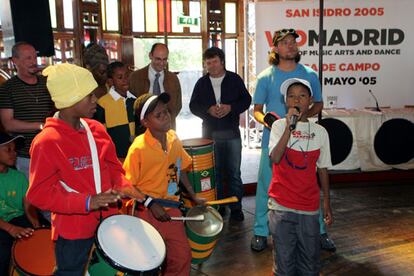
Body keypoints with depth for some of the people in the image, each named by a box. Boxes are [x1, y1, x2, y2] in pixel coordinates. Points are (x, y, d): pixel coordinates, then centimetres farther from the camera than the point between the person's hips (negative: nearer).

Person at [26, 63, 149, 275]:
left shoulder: (96, 129, 0)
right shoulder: (46, 142, -20)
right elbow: (39, 194, -20)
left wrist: (122, 186, -8)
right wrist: (87, 202, -28)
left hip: (107, 221, 6)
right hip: (72, 231, -6)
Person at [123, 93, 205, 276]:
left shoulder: (173, 139, -1)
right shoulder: (138, 148, -18)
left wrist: (194, 196, 13)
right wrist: (151, 206, -17)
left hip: (171, 208, 5)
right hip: (147, 213, -5)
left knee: (182, 256, 10)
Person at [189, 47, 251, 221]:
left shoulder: (234, 79, 3)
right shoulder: (201, 83, 7)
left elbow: (246, 99, 1)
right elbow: (193, 105, 5)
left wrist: (230, 107, -15)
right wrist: (208, 110, -13)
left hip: (232, 133, -1)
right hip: (210, 133, 2)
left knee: (234, 172, 3)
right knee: (215, 172, 9)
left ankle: (236, 208, 12)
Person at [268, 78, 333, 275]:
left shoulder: (320, 132, 3)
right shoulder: (279, 126, -3)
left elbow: (322, 170, 9)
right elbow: (275, 158, -18)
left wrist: (327, 205, 10)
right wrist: (289, 127, -23)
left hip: (309, 207, 2)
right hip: (281, 206, -2)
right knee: (284, 260, 6)